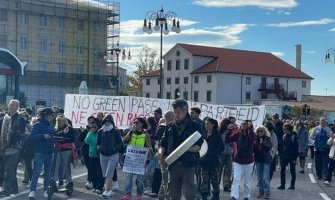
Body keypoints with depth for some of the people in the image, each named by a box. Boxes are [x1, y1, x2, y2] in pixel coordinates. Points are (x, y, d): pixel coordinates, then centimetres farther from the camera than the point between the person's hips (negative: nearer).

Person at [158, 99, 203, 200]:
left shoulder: (194, 126, 1)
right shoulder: (170, 126, 12)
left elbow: (199, 147, -4)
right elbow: (164, 143, 13)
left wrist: (187, 149, -22)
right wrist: (161, 151, -8)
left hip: (188, 165, -4)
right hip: (173, 165, 4)